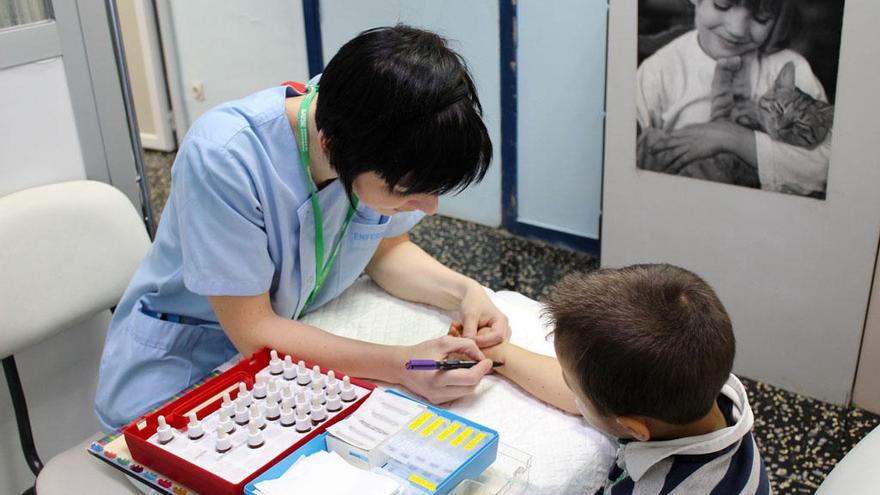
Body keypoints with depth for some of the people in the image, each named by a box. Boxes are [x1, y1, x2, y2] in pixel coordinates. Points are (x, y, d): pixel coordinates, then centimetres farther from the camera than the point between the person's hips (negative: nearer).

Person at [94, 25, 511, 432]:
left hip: (296, 341, 5)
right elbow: (253, 332, -26)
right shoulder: (224, 157, -32)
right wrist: (401, 365, -35)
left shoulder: (395, 156, -17)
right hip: (181, 369, -5)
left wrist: (463, 291, -17)